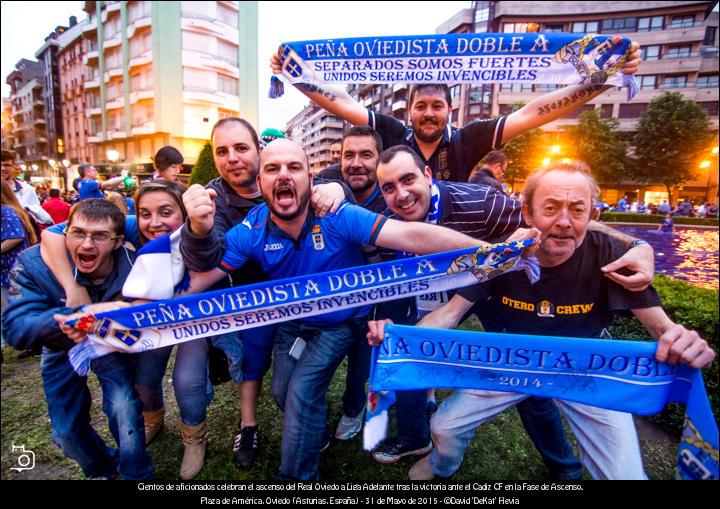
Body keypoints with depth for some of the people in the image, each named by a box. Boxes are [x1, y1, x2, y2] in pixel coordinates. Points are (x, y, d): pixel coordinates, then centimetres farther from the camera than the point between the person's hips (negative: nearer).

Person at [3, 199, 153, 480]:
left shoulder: (132, 268, -30)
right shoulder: (34, 263, -28)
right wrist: (60, 321, -55)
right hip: (61, 351, 2)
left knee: (125, 410, -17)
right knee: (66, 431, 10)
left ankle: (136, 474, 15)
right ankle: (102, 470, 44)